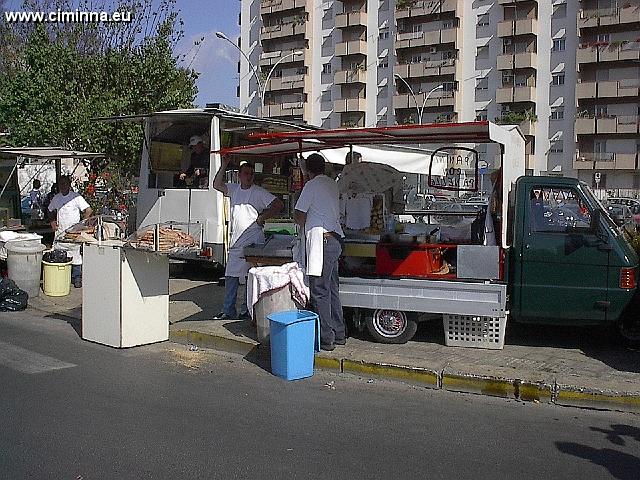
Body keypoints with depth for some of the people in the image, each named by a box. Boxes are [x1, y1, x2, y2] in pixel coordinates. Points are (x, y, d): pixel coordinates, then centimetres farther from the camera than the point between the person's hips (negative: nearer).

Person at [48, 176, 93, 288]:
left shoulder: (76, 197, -6)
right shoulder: (56, 198, 11)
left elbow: (88, 210, -9)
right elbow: (51, 211, 27)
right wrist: (52, 222, 11)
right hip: (60, 232, 5)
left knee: (75, 255, -3)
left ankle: (77, 277, 6)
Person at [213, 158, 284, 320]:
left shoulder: (259, 192, -4)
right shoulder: (234, 189, 12)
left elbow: (279, 205, -7)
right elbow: (217, 185, 9)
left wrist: (262, 217, -10)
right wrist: (224, 166, 1)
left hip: (252, 241, -5)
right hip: (235, 242, 6)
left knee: (250, 277, -1)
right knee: (230, 277, 7)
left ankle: (247, 310, 8)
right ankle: (228, 311, 14)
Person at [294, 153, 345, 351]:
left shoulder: (312, 185, -8)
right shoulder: (333, 184, 14)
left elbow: (298, 214, -6)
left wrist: (304, 228, 15)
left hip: (321, 241, -8)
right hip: (335, 239, 8)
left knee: (319, 291, -4)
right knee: (332, 288, 15)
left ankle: (326, 339, -1)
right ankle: (339, 334, 22)